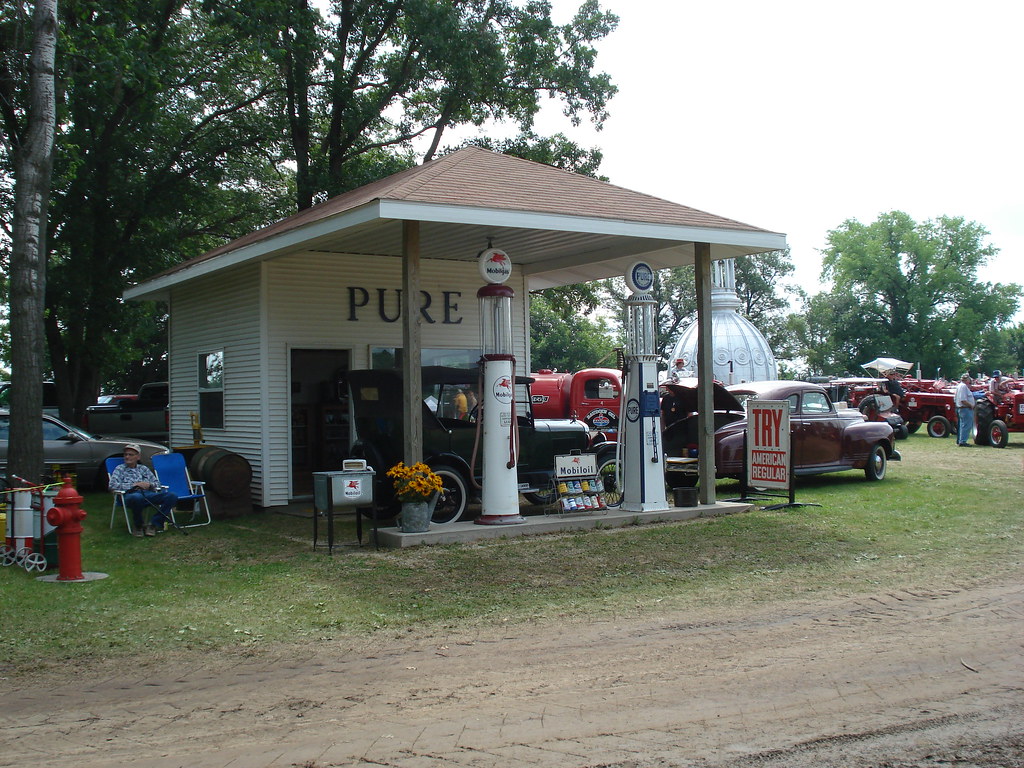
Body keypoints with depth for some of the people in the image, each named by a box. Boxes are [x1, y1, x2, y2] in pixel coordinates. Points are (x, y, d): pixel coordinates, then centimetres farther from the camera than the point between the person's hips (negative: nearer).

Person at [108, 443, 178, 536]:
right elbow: (112, 485, 1)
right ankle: (138, 525, -16)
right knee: (136, 497, -44)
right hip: (131, 494, -4)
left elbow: (157, 483, 24)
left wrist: (149, 485, 0)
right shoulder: (120, 469, 18)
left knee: (172, 496, -24)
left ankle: (153, 523, -19)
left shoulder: (144, 468, 29)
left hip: (148, 494, 4)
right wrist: (133, 485, -6)